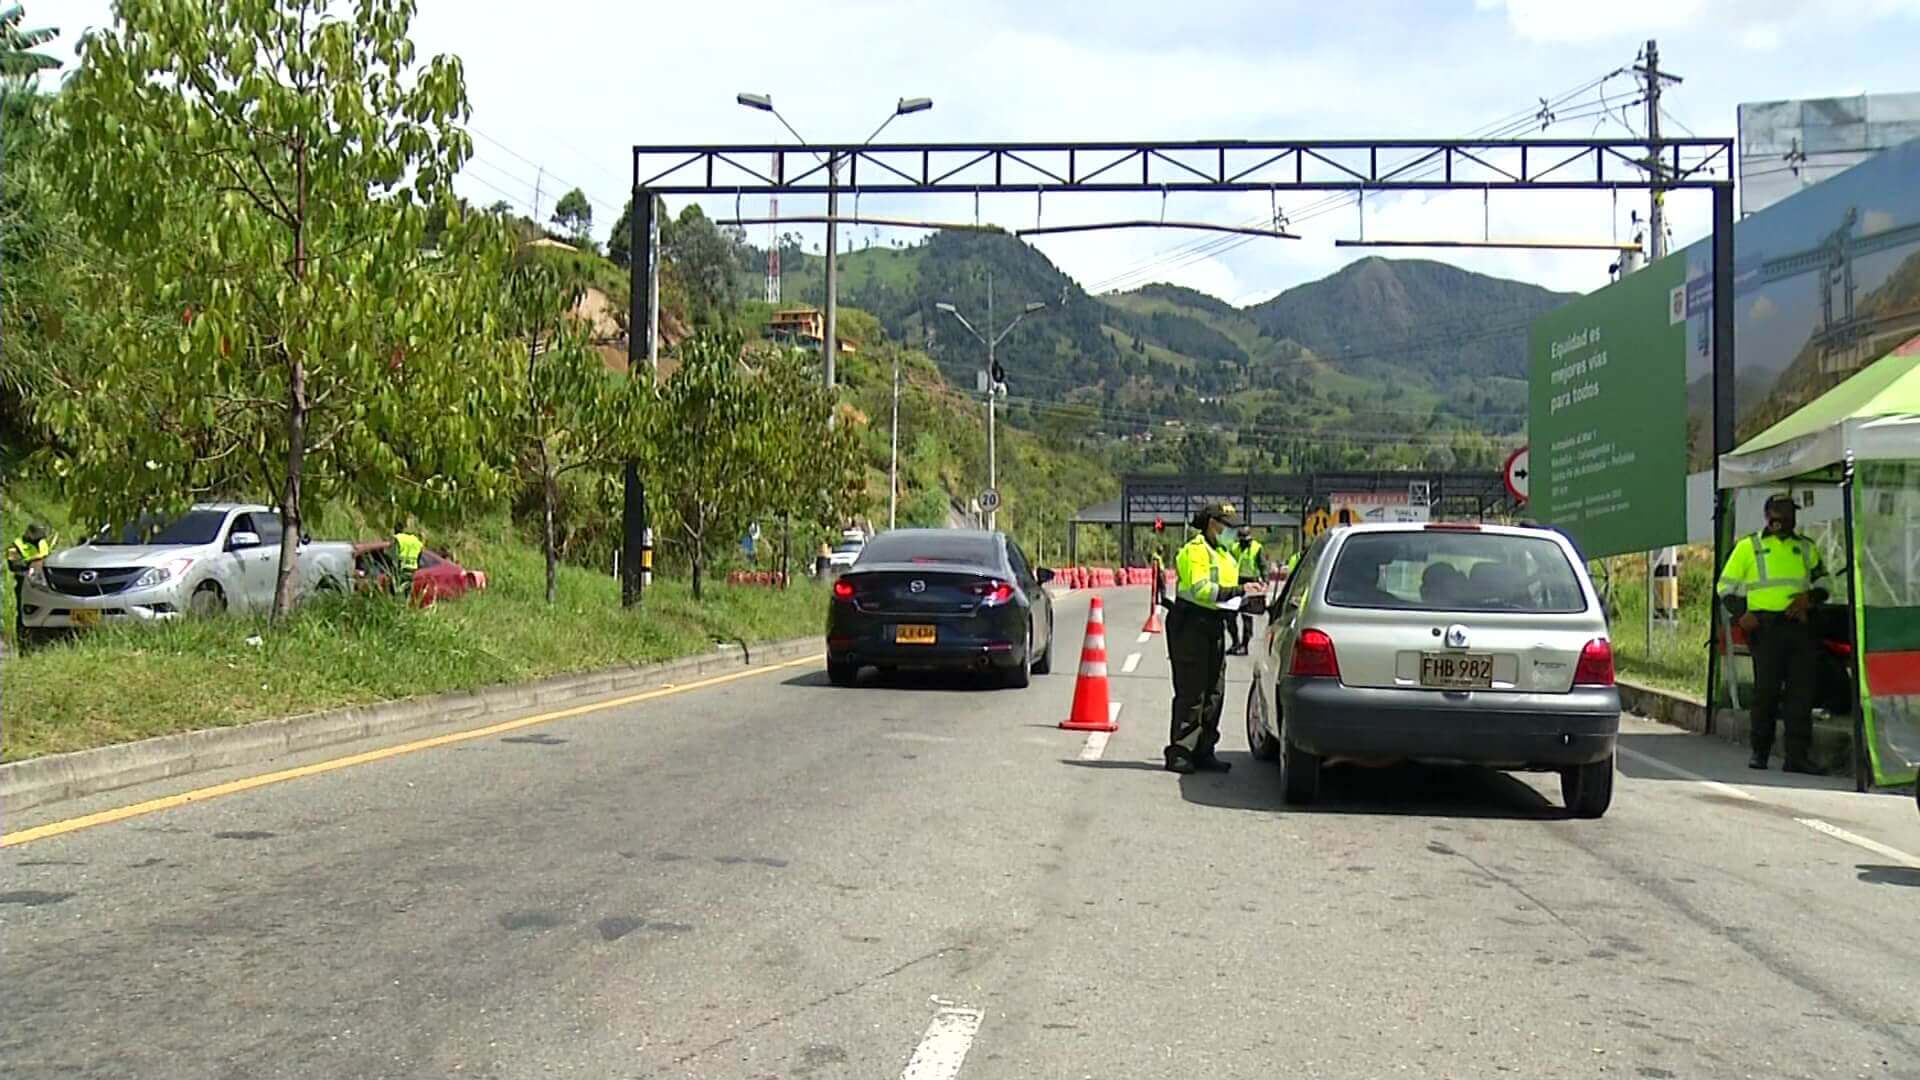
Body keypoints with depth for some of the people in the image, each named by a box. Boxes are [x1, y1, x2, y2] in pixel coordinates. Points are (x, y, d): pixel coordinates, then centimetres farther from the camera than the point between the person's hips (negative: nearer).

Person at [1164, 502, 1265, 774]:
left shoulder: (1225, 554, 21)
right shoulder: (1195, 551, -11)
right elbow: (1200, 589, -22)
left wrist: (1245, 594, 7)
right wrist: (1239, 591, -24)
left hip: (1214, 627, 9)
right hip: (1191, 626, -9)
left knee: (1214, 693, 9)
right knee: (1191, 694, -8)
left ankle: (1203, 752, 15)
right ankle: (1179, 753, -4)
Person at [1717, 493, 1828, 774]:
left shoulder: (1806, 548, 20)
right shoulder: (1748, 546, 9)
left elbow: (1823, 582, 25)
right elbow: (1726, 586, 10)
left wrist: (1809, 597, 2)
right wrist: (1740, 614, -6)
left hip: (1800, 626, 3)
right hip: (1766, 626, -3)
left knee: (1801, 692, -2)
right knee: (1766, 690, -3)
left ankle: (1798, 756, 1)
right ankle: (1760, 752, 7)